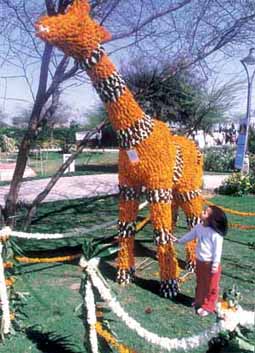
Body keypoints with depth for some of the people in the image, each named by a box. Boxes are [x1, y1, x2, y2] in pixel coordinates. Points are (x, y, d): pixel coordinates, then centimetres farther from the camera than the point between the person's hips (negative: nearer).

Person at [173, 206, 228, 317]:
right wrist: (179, 240, 23)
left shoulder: (216, 233, -27)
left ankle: (208, 306, 25)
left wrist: (215, 265, -19)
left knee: (211, 286, 11)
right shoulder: (199, 227, -4)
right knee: (200, 283, 24)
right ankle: (199, 301, 44)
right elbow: (190, 235, 15)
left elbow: (218, 250, -22)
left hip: (210, 263, -7)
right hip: (199, 261, 8)